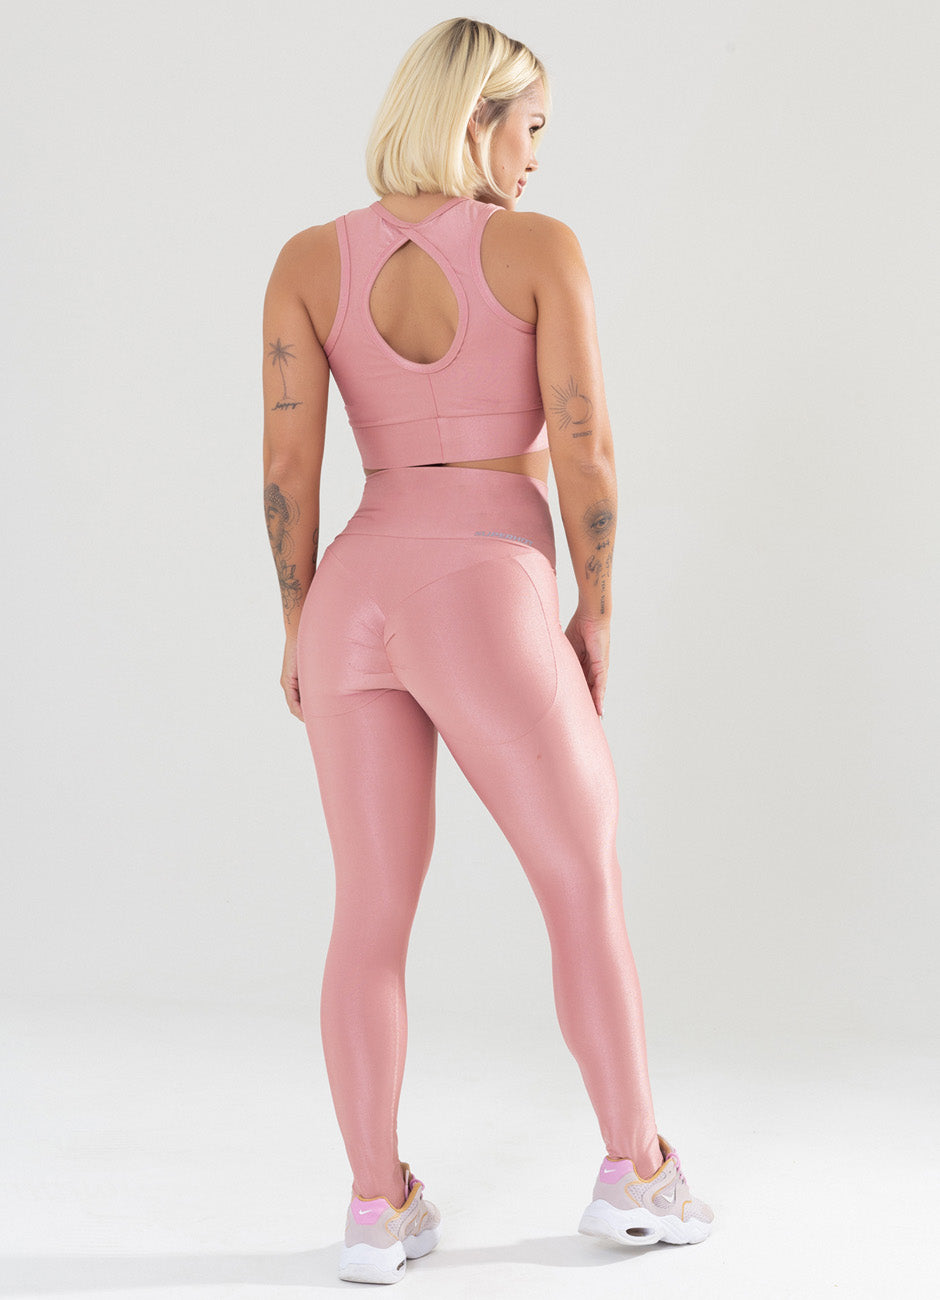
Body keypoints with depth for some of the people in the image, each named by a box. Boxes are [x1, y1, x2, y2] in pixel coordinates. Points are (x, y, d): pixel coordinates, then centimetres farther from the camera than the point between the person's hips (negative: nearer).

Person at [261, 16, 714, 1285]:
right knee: (589, 888, 12)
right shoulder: (541, 246, -5)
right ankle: (636, 1170, 21)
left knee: (372, 915, 10)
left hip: (361, 595, 4)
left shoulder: (309, 260, 4)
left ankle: (378, 1207, 8)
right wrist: (597, 620, 5)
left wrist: (299, 625, 9)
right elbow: (584, 452, -8)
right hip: (488, 605, -4)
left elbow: (288, 466, -1)